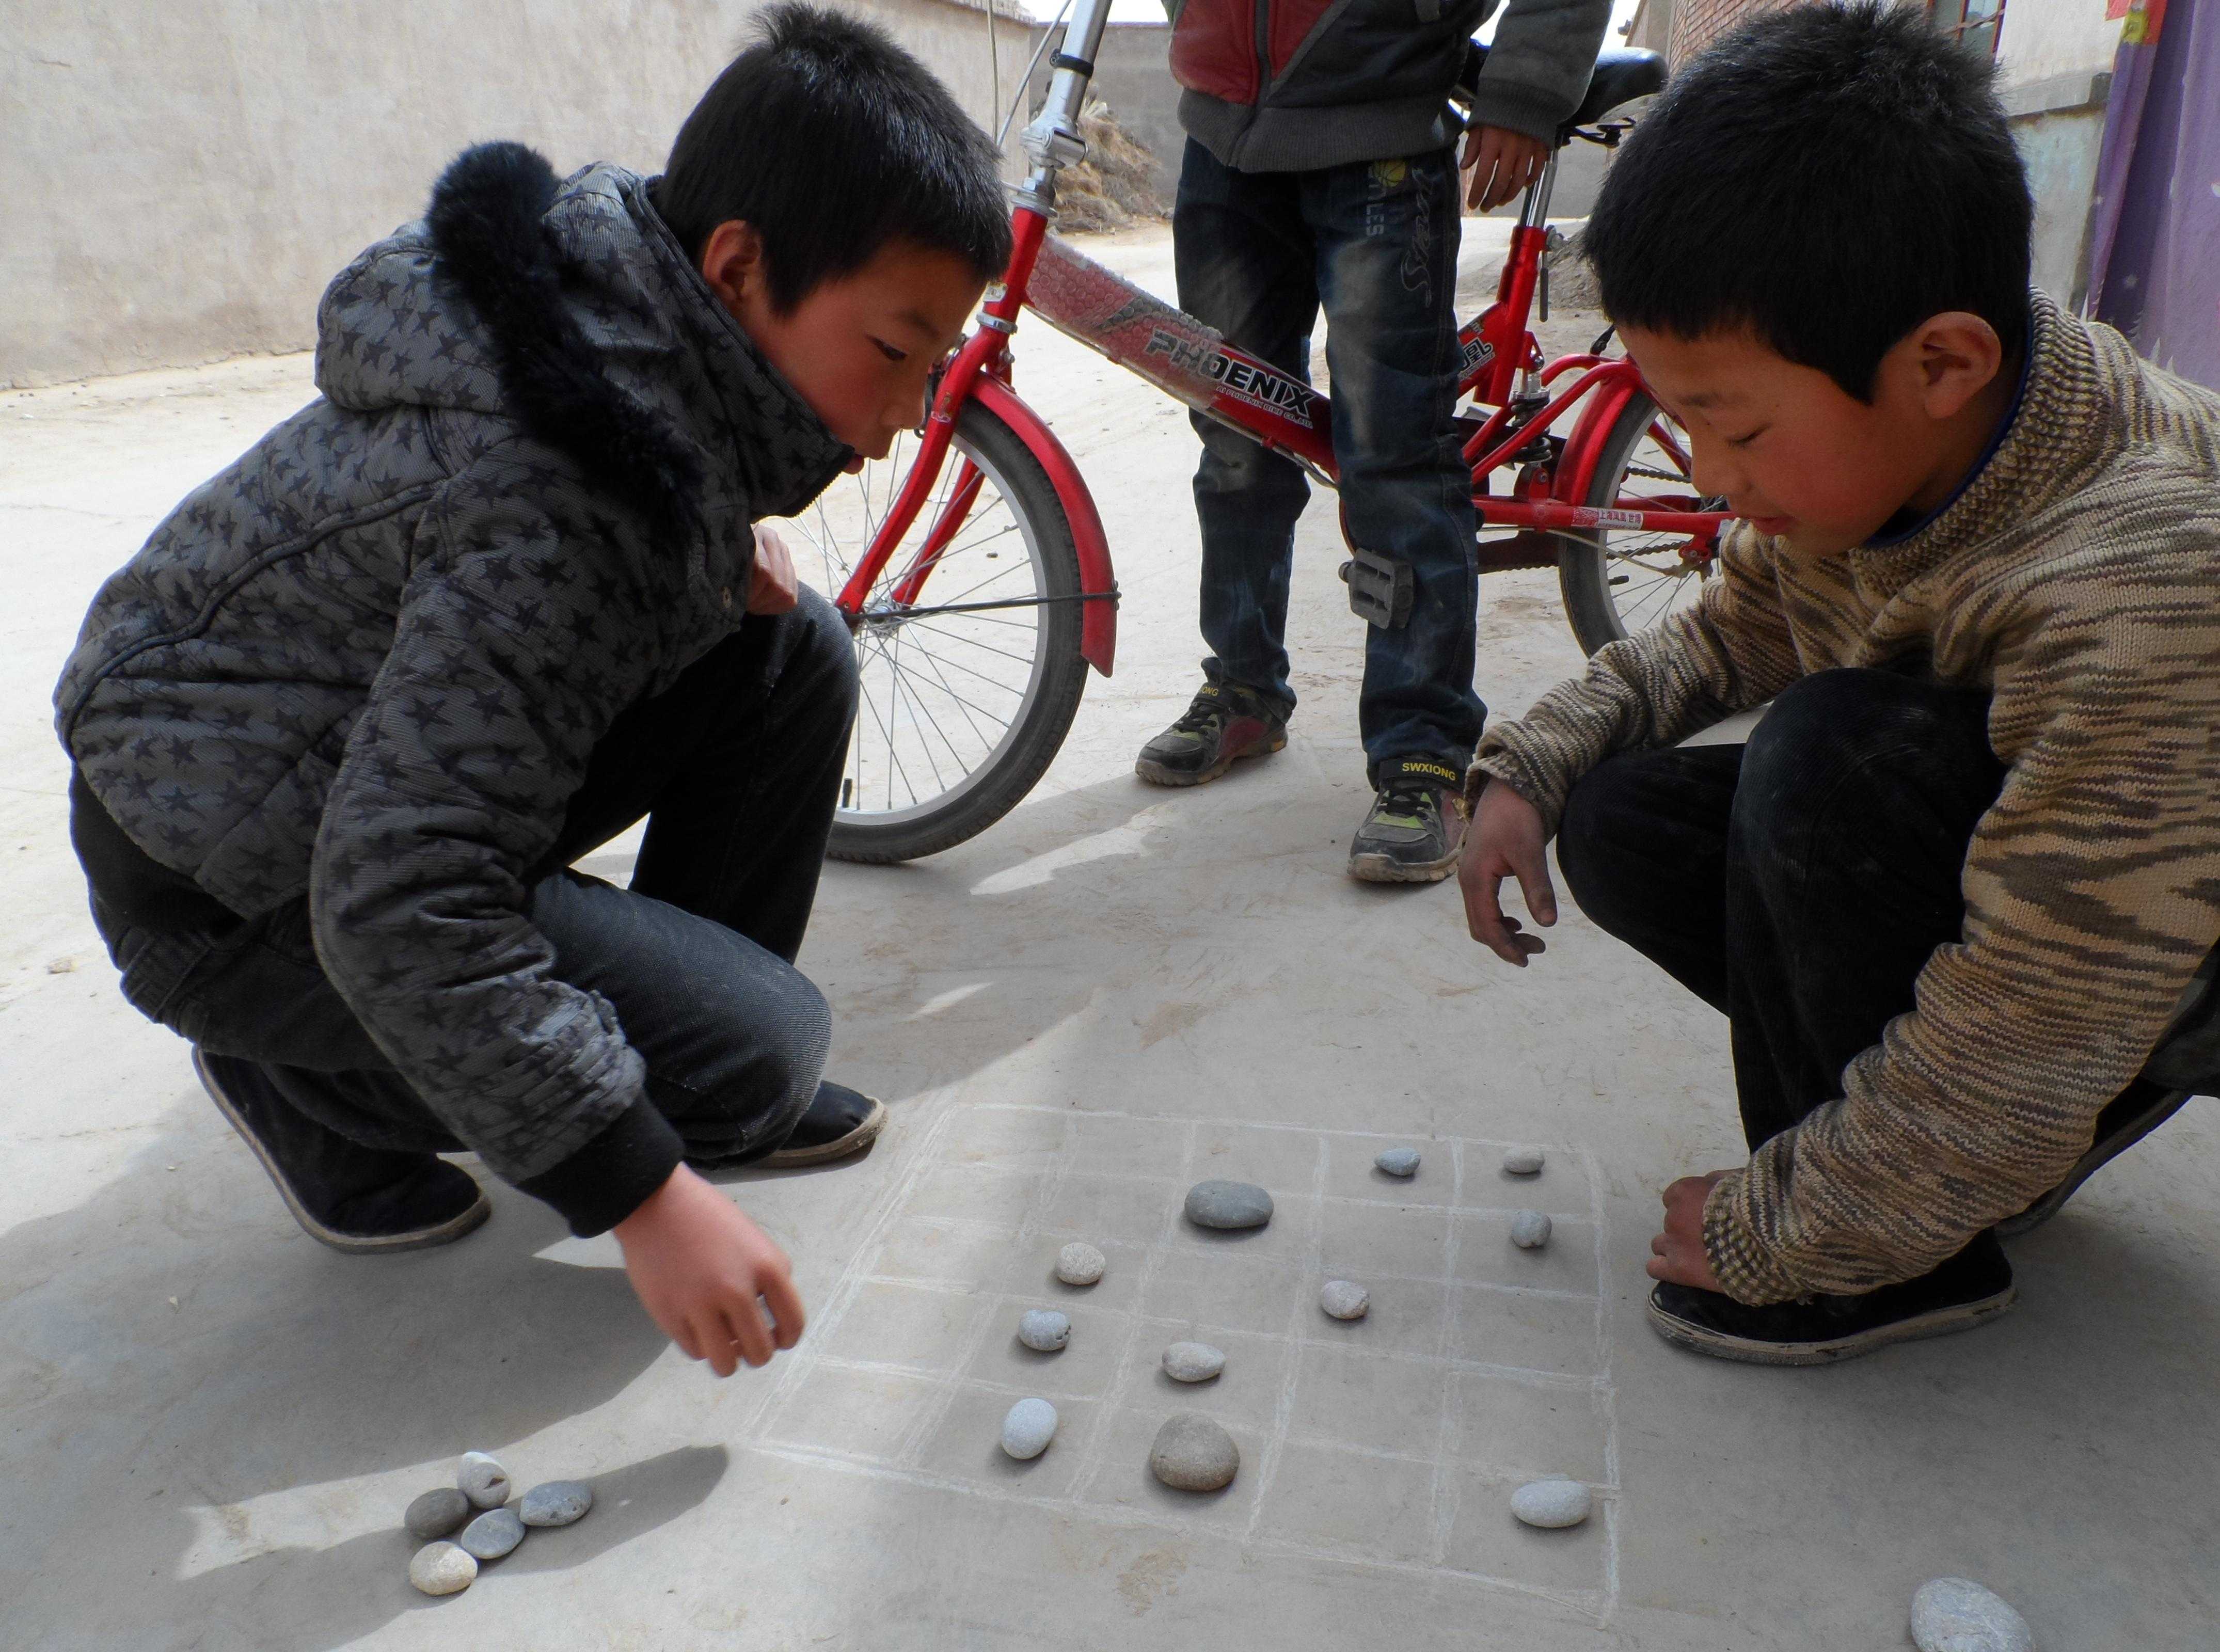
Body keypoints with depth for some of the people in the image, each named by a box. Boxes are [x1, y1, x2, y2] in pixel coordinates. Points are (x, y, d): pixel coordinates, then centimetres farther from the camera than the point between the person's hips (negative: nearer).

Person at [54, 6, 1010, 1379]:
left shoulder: (622, 286, -6)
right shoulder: (560, 490, -34)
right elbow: (398, 902, -35)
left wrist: (722, 556, -6)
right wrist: (643, 1193, -32)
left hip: (383, 735, 9)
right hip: (246, 877, -8)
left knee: (793, 652, -6)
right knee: (758, 1052, -18)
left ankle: (702, 1044, 7)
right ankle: (303, 1078, 3)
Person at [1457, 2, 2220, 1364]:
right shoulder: (1885, 423, -15)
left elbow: (2016, 1045, -33)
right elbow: (1735, 630, 4)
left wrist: (1765, 1237, -21)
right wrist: (1533, 767, -9)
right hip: (1979, 841, 8)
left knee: (1834, 755, -34)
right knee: (1623, 820, -7)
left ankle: (1916, 1254, -12)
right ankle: (2078, 1100, 3)